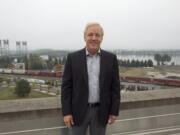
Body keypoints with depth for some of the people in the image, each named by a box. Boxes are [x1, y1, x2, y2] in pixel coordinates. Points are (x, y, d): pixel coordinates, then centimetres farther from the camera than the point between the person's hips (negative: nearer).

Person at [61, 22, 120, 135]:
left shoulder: (111, 58, 0)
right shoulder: (73, 58, -4)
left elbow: (115, 86, 1)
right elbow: (66, 86, -4)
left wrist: (114, 111, -2)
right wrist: (66, 112, -8)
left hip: (101, 111, 1)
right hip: (78, 111, -1)